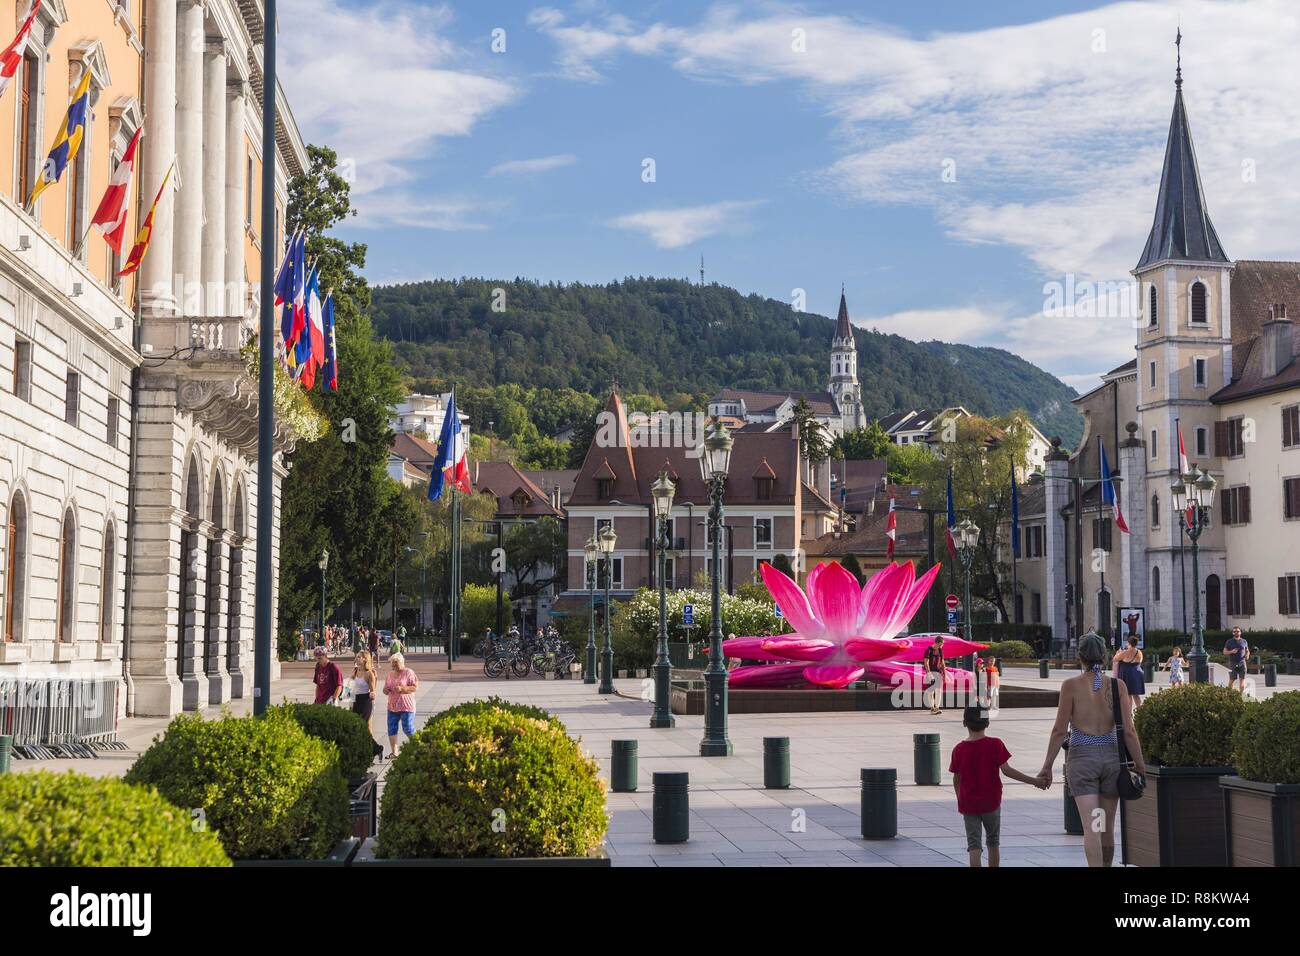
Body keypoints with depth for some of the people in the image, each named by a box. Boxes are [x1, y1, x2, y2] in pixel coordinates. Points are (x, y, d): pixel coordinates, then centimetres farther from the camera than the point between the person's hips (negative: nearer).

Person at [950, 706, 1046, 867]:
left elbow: (956, 779, 3)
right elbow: (1006, 770, -15)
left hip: (968, 804, 0)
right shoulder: (995, 745, -10)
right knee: (993, 842, 18)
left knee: (974, 844, 2)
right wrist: (1034, 781, -11)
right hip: (991, 802, 0)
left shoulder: (959, 750, -5)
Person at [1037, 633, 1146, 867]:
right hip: (1111, 756, 3)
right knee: (1107, 827, 16)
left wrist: (1047, 765, 1)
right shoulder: (1117, 685, -1)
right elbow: (1128, 731, -3)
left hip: (1081, 757, -3)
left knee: (1091, 826, -7)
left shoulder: (1071, 685, -6)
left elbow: (1060, 730, -7)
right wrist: (1140, 765, 5)